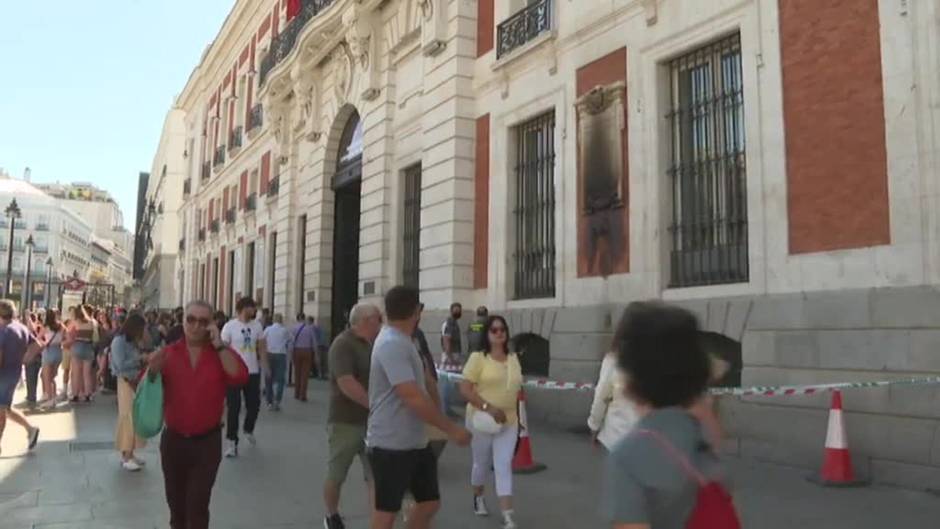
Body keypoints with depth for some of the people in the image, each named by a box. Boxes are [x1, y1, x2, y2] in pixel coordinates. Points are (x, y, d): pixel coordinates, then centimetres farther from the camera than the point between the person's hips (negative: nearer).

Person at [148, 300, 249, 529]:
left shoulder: (222, 354, -4)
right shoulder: (168, 353, 0)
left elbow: (240, 377, -23)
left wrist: (218, 344, -23)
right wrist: (153, 370, -22)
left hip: (207, 442, -2)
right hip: (173, 440, 3)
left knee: (197, 504, -4)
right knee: (176, 501, 19)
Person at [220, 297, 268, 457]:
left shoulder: (257, 325, 3)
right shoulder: (229, 326, -9)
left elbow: (261, 347, 9)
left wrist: (265, 365, 3)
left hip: (253, 372, 4)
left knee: (254, 405, 11)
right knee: (234, 408, -1)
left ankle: (249, 430, 38)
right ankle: (231, 441, 8)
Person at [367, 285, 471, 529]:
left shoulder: (402, 342, 10)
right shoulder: (391, 344, -22)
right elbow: (413, 398, -26)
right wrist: (451, 429, -21)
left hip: (415, 442, 9)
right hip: (391, 444, -9)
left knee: (429, 502, 14)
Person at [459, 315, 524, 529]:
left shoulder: (513, 358, 6)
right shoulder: (478, 357, -11)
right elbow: (465, 389, -16)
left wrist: (518, 414, 15)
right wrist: (488, 408, -24)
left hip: (508, 422, 3)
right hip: (482, 421, -3)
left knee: (504, 466, -2)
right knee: (482, 463, 14)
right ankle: (478, 497, 43)